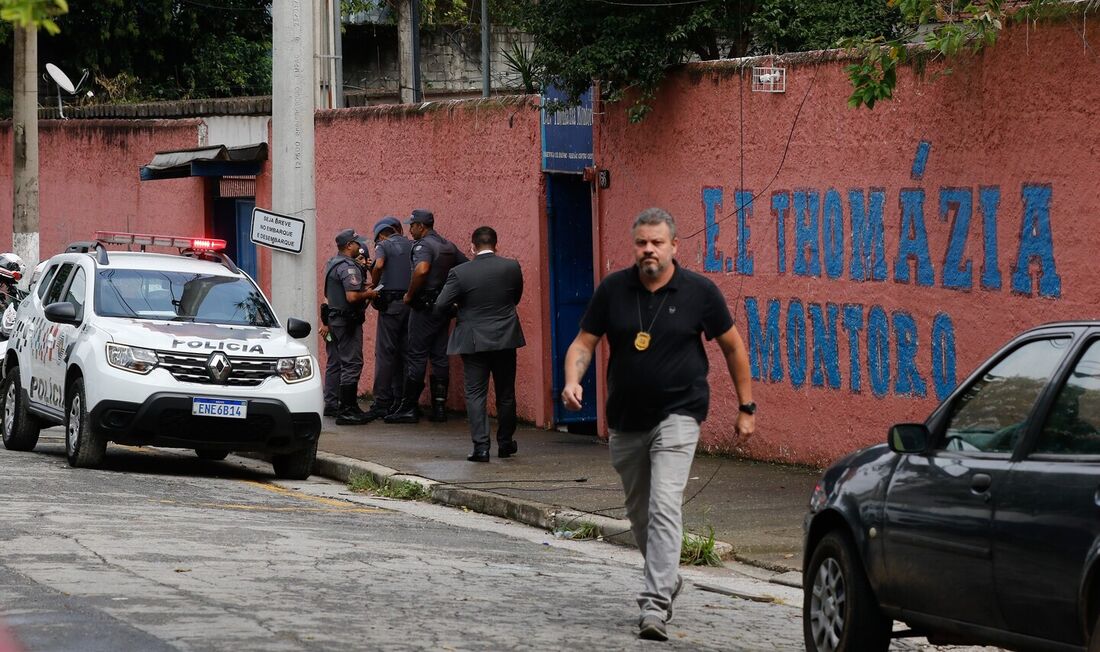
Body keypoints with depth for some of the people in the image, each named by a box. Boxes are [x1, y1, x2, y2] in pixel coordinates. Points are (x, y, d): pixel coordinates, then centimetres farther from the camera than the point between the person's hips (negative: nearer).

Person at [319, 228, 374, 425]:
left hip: (333, 318, 10)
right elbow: (352, 296, -27)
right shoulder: (349, 267, -17)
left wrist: (325, 322, 25)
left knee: (334, 363, 17)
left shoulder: (332, 264, 15)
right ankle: (347, 410, -12)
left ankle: (331, 404, 24)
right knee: (351, 364, -9)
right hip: (347, 320, -10)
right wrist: (369, 294, -10)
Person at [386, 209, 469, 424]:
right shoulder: (448, 246, 14)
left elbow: (422, 269, -31)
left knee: (416, 356, -4)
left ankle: (408, 408, -4)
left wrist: (409, 294, -19)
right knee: (440, 356, 9)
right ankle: (439, 407, 8)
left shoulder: (423, 245, -12)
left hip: (426, 307, -8)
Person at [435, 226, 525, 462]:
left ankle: (481, 446, -8)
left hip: (474, 342, -2)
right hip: (506, 339, 2)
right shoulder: (512, 267, -5)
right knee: (506, 394, 14)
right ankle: (505, 443, 23)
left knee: (475, 394, 1)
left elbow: (441, 305, -9)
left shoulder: (460, 273, -11)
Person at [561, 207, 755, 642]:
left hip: (677, 416, -4)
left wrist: (746, 407, 5)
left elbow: (733, 346, 5)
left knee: (664, 507, -18)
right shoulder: (613, 290, -1)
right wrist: (572, 380, -18)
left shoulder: (698, 292, -6)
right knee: (638, 510, 17)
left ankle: (655, 605, -23)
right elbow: (584, 342, 2)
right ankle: (666, 579, 40)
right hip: (626, 421, 4)